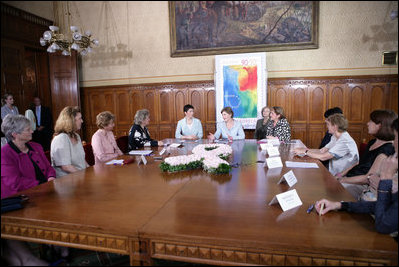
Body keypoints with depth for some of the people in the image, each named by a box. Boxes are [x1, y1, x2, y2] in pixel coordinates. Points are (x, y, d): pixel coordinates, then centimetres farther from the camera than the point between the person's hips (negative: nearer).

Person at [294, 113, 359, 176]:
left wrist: (305, 152, -16)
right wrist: (305, 149, -5)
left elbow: (323, 157, -26)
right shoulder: (335, 137, 7)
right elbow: (322, 151, 6)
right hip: (333, 173, 8)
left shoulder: (345, 141, -24)